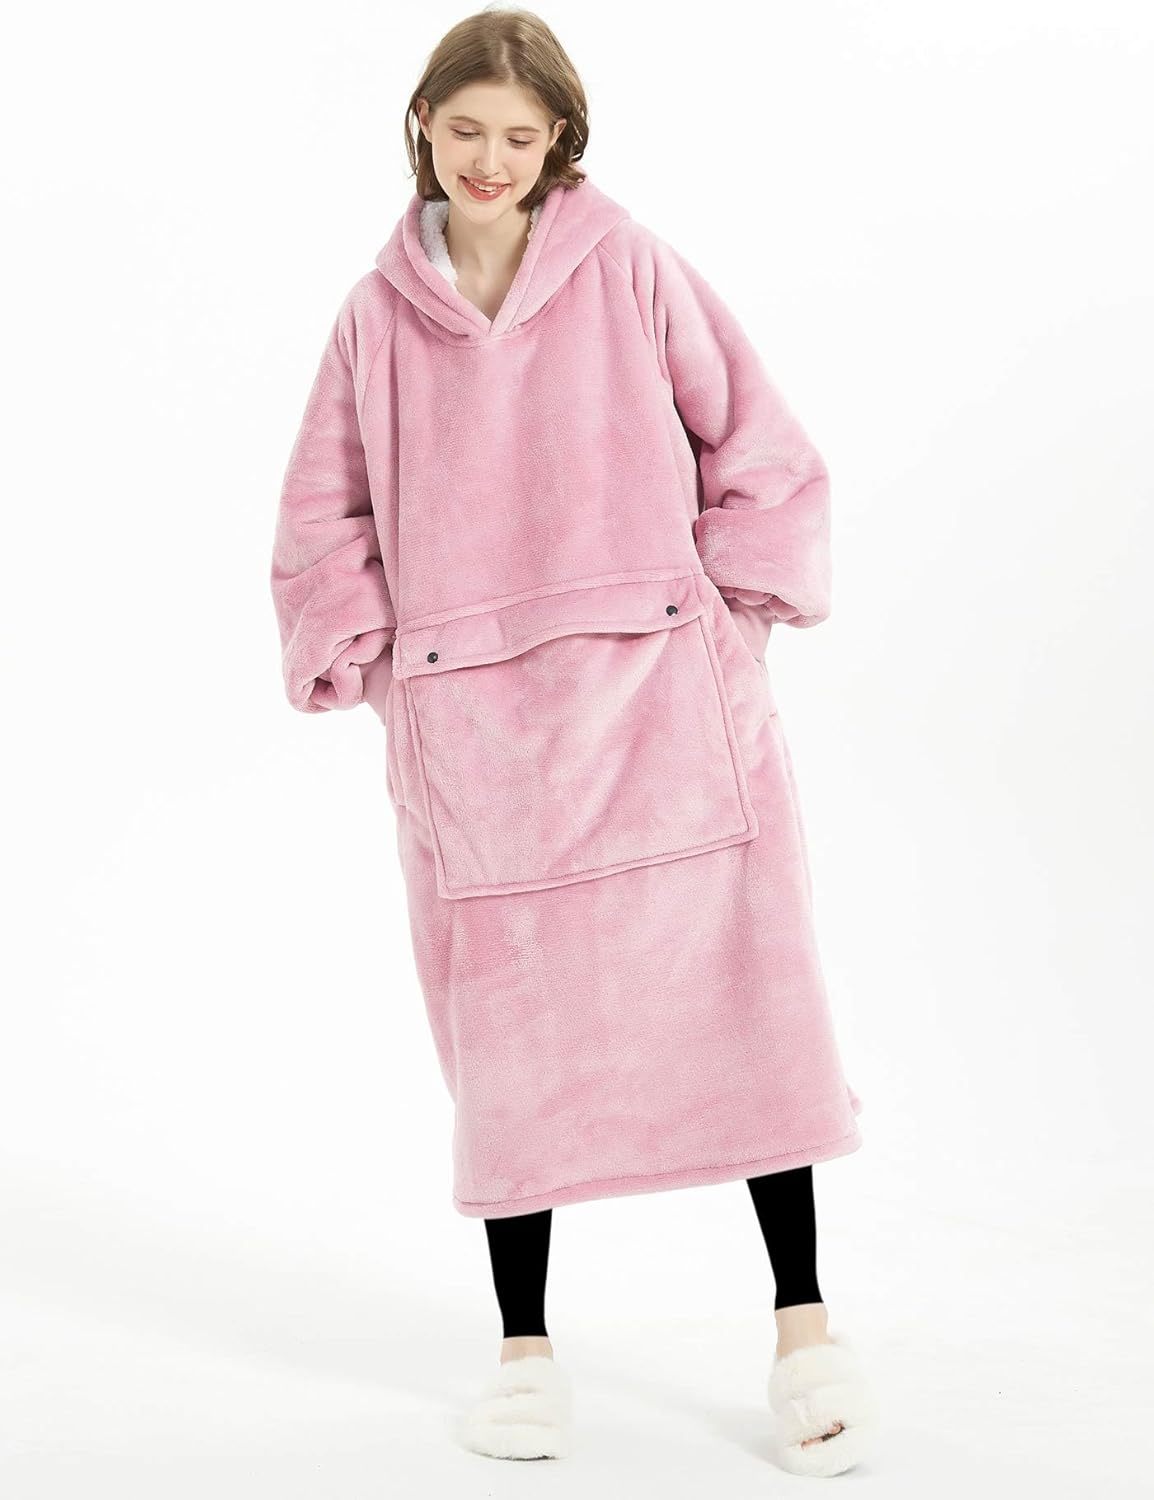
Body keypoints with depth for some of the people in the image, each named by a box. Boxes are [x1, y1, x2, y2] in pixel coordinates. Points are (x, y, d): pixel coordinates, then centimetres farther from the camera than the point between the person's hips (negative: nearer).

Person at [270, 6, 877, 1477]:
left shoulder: (628, 268, 3)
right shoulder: (379, 313, 8)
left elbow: (755, 444, 7)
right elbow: (323, 520, 15)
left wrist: (728, 608, 1)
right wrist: (372, 659, 4)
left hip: (657, 690, -1)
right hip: (467, 719, 2)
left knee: (734, 985, -3)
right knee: (508, 1021, 4)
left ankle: (804, 1327, 8)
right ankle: (524, 1346, 16)